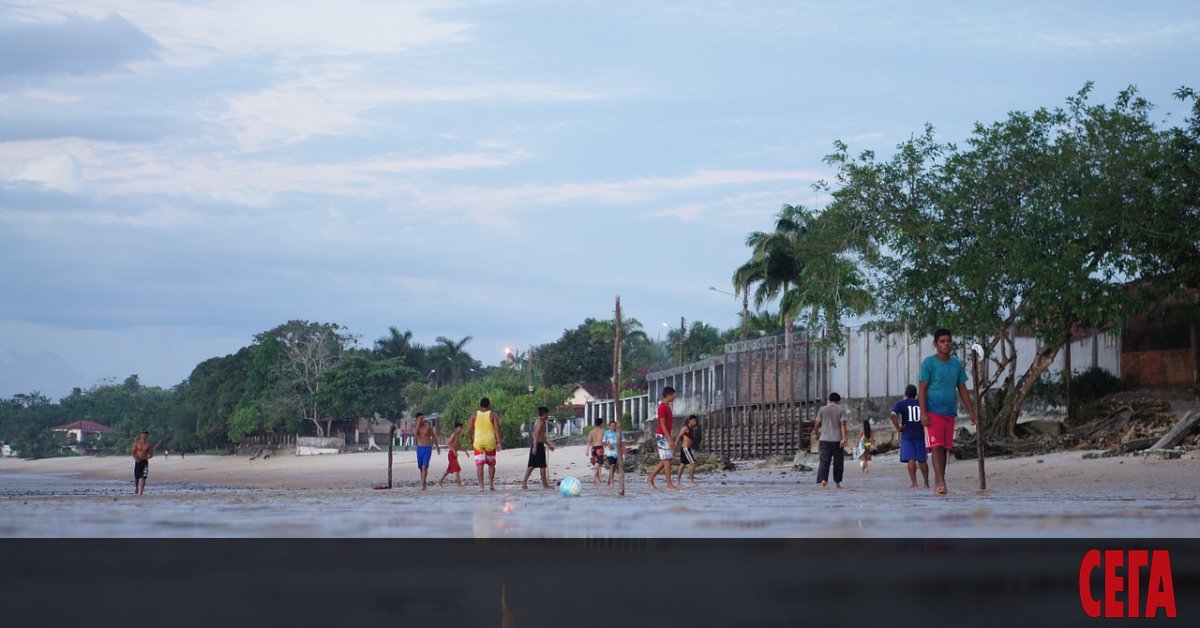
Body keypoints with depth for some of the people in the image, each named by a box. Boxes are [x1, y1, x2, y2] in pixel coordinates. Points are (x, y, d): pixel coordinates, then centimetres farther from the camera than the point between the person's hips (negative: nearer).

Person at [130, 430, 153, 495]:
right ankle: (136, 489, 28)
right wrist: (135, 458, -16)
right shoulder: (136, 443, 3)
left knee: (143, 477, -11)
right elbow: (132, 452, 2)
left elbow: (151, 455, 5)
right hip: (137, 461, 0)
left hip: (144, 462, 0)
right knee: (136, 477, 5)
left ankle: (141, 491, -13)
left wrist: (145, 458, -13)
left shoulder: (148, 445, 3)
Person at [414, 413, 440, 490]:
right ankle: (423, 483, 20)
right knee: (421, 467, 9)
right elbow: (416, 433, -18)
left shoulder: (428, 426, -2)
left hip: (427, 448, -4)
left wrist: (437, 447, 13)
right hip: (419, 448, 4)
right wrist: (418, 424, -19)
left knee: (424, 467, -14)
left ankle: (422, 484, -20)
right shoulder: (416, 426, 4)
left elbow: (433, 436, 8)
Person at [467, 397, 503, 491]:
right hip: (490, 442, 0)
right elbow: (497, 430, -8)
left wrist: (471, 442, 15)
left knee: (479, 465, -2)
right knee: (491, 464, 17)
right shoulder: (493, 415, 0)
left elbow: (469, 431, 2)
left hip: (478, 442, 0)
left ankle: (481, 486, -11)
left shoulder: (474, 416, 3)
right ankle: (491, 483, 7)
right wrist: (499, 442, -8)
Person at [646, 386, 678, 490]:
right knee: (667, 459, -10)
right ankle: (669, 485, -9)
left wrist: (670, 438, 19)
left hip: (666, 436, 10)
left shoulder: (667, 406, 17)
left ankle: (650, 479, 15)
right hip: (662, 435, -10)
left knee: (665, 460, 10)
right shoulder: (662, 407, -14)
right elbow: (662, 424, -19)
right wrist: (669, 439, -22)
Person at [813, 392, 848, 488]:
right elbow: (843, 424, -10)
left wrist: (817, 433, 24)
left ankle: (823, 479, -23)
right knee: (838, 462, 10)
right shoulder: (841, 410, 2)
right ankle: (837, 482, 16)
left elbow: (817, 425, 5)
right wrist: (844, 439, -16)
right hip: (837, 440, -1)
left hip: (825, 440, 1)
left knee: (824, 461, -3)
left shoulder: (822, 410, 8)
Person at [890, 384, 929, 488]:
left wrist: (898, 428, -8)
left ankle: (914, 484, -12)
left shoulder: (901, 403, 1)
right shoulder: (921, 404, 10)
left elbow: (893, 415, -16)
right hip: (920, 435, 3)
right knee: (922, 460, 11)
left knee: (911, 459, -6)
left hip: (907, 435, -3)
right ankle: (926, 483, 16)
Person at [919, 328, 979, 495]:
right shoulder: (929, 363, -3)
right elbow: (922, 389, -6)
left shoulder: (957, 364, 13)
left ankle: (938, 483, 13)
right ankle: (940, 483, -18)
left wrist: (971, 412, 13)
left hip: (950, 412, 5)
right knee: (937, 447, -13)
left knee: (945, 448, 6)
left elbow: (962, 389, 18)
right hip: (933, 411, -5)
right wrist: (923, 413, -15)